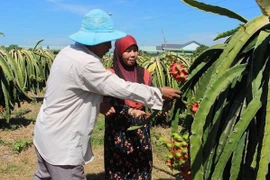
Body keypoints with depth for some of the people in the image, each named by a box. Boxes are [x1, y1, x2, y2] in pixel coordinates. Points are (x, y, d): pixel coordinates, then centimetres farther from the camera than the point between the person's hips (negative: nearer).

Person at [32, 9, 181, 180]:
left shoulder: (70, 51, 5)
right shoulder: (84, 62, -27)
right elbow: (122, 88, -24)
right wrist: (159, 93, -14)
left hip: (48, 133, 10)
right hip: (61, 140, -10)